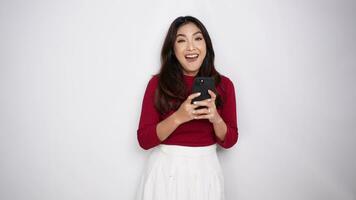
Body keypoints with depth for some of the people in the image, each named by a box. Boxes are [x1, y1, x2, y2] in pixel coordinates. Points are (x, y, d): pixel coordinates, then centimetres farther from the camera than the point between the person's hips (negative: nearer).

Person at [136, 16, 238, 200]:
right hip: (165, 170, -1)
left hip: (205, 170, 2)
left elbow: (229, 141, 0)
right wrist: (178, 117, -23)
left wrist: (216, 118, -19)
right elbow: (144, 140, -9)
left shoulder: (223, 84, -3)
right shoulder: (157, 83, -8)